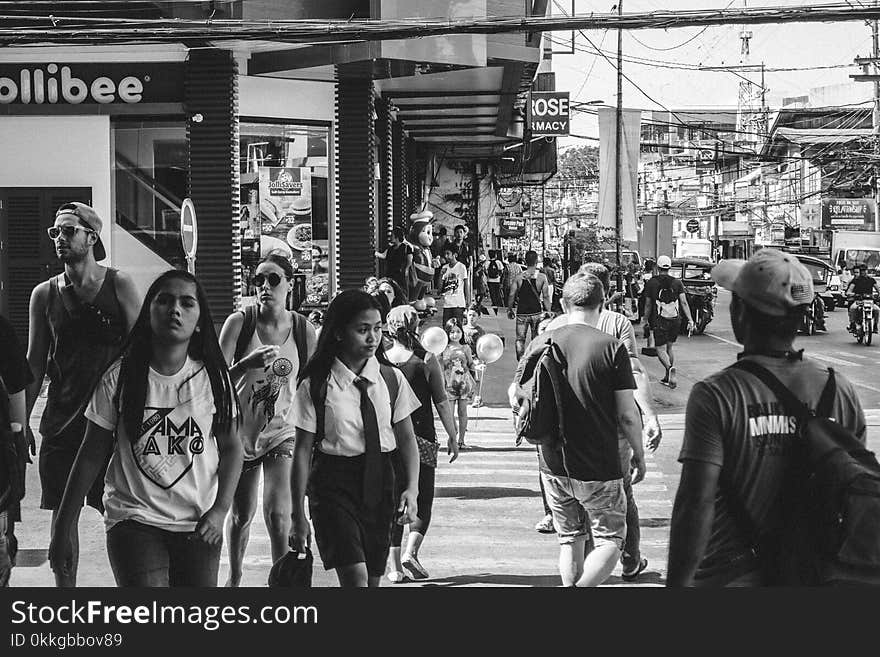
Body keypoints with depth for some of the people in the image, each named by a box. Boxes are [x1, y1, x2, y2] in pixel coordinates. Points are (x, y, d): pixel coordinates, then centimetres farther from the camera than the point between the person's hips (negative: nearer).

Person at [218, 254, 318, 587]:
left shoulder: (303, 330, -5)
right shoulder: (239, 323, -10)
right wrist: (248, 363, -33)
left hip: (282, 434, 0)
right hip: (241, 432, 1)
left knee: (278, 515, -18)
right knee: (240, 516, 15)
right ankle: (234, 577, 39)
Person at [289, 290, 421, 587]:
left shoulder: (392, 379, 2)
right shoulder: (315, 385, -7)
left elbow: (406, 438, 6)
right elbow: (303, 450, -5)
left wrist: (411, 489, -10)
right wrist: (299, 515, -6)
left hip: (380, 482, 4)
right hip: (334, 484, -4)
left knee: (374, 577, 9)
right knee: (355, 578, -16)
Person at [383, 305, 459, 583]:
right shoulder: (427, 360, -4)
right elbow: (442, 402, -4)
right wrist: (452, 436, 4)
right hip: (421, 440, -2)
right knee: (422, 502, 7)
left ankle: (395, 566, 5)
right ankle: (410, 552, -12)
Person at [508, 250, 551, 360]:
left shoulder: (519, 277, -4)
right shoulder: (542, 277, -6)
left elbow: (511, 295, -3)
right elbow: (546, 296, -6)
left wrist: (509, 309, 9)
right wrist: (548, 311, 2)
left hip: (522, 313, 0)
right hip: (537, 312, 0)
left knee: (520, 339, 6)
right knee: (536, 339, 12)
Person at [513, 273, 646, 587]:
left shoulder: (541, 343, -1)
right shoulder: (611, 348, -12)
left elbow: (519, 394, 8)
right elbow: (627, 415, -11)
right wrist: (639, 454, 5)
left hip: (553, 465, 4)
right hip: (599, 468, -4)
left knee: (570, 541, 18)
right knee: (610, 542, 8)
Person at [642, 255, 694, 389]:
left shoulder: (651, 283, -2)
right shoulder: (677, 283, 3)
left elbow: (648, 305, 1)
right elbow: (684, 302, -4)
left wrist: (646, 320, 13)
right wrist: (690, 319, -5)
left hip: (660, 322, -4)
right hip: (676, 320, 4)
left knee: (660, 349, -1)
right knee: (669, 348, 17)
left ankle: (670, 367, -30)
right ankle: (668, 377, 17)